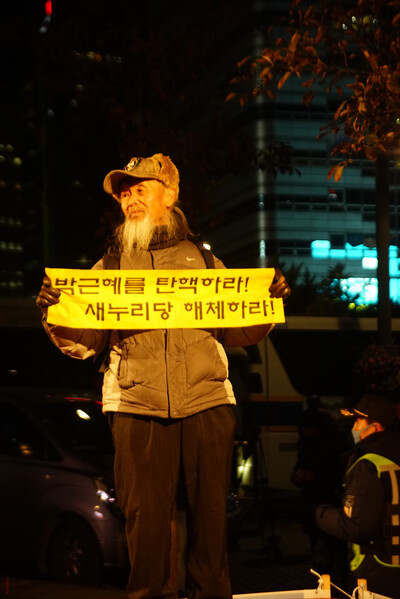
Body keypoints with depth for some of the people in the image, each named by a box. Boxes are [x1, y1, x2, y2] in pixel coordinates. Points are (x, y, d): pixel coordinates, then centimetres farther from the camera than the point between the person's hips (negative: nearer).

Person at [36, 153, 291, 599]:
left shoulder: (203, 260, 18)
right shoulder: (110, 267, 15)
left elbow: (239, 332, 14)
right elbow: (83, 343, 7)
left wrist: (268, 301, -2)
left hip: (206, 401, 1)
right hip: (137, 405, -1)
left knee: (209, 512, 2)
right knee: (145, 516, -2)